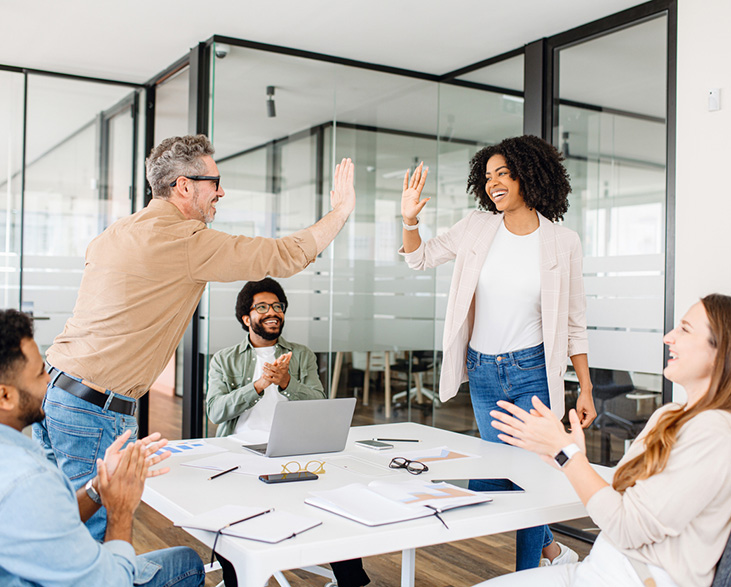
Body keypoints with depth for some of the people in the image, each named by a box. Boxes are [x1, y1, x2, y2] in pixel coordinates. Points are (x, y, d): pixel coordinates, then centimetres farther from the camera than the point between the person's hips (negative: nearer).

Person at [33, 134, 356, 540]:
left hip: (61, 391, 9)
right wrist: (341, 211, 3)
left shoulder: (116, 233, 13)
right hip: (97, 411, -9)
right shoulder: (187, 241, -14)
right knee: (103, 535, -1)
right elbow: (283, 256, -10)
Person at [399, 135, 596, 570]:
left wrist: (586, 389, 0)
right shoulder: (477, 228, -1)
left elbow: (574, 322, 0)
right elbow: (420, 258, 10)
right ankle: (551, 548, 37)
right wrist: (410, 220, -10)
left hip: (532, 373, -3)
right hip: (483, 373, 4)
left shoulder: (563, 243, -6)